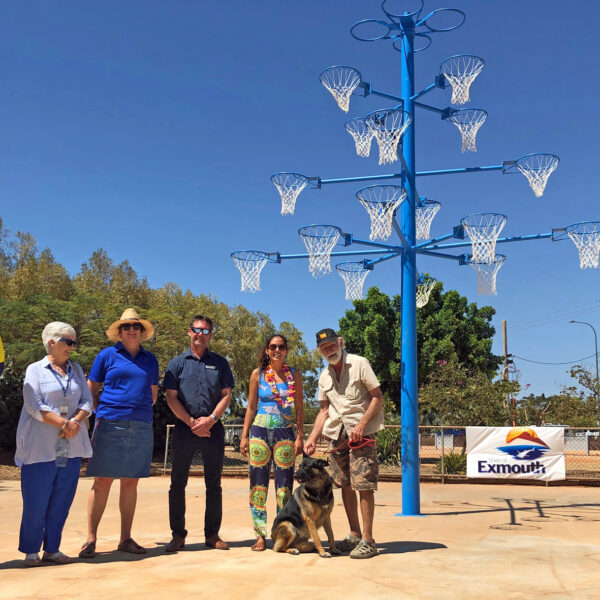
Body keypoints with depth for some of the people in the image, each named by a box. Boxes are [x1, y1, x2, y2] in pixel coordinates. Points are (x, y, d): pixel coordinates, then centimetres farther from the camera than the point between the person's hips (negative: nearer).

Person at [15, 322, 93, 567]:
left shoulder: (76, 370, 15)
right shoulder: (35, 370, 2)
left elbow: (86, 401, 8)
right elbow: (34, 406, -10)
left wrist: (75, 422, -11)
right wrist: (63, 423, -16)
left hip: (71, 446, 4)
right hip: (41, 447, -4)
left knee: (62, 500, 6)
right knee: (36, 501, -1)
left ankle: (52, 549, 17)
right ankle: (31, 551, 14)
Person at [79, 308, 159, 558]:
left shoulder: (150, 359, 14)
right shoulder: (108, 355, 5)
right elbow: (91, 389, 9)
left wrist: (140, 411, 12)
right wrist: (103, 411, 3)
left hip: (141, 427, 3)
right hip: (110, 425, -3)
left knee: (131, 483, 7)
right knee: (102, 482, -3)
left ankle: (126, 538, 16)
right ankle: (91, 539, 4)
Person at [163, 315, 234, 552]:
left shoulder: (220, 363, 11)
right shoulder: (177, 363, 7)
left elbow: (226, 395, 6)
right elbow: (171, 398, 1)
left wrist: (210, 419, -10)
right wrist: (192, 422, -9)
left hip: (213, 429, 1)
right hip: (184, 428, -1)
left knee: (213, 484, 6)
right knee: (178, 483, 2)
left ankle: (212, 534, 15)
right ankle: (178, 535, 11)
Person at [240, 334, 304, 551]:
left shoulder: (294, 375, 7)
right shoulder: (258, 374, 7)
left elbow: (300, 408, 8)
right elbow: (251, 407, 10)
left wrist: (300, 436, 0)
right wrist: (244, 436, 4)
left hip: (285, 433, 0)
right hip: (260, 431, 0)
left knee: (284, 484, -1)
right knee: (258, 483, -1)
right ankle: (260, 535, 6)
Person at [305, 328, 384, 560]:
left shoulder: (359, 364, -4)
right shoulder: (324, 377, 14)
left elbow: (378, 397, -6)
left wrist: (362, 424, -16)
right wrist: (312, 438, 7)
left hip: (361, 432, -6)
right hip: (337, 435, 6)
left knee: (364, 486, -9)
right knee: (345, 485, 9)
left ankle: (367, 540, -3)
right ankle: (354, 535, 20)